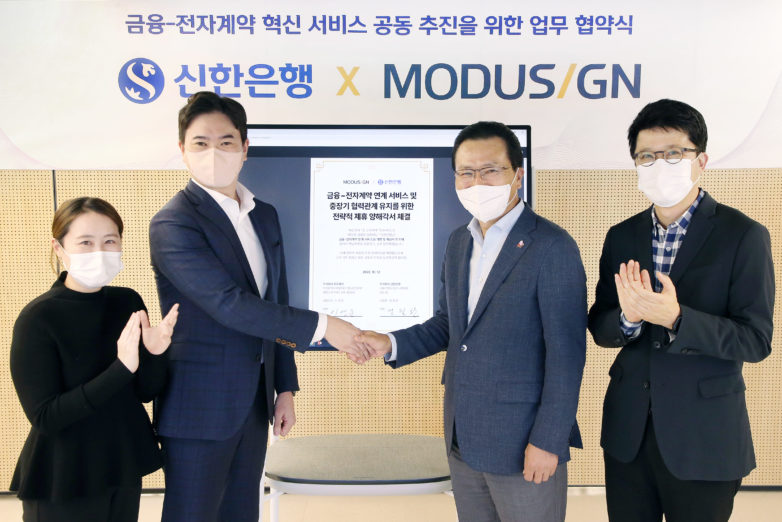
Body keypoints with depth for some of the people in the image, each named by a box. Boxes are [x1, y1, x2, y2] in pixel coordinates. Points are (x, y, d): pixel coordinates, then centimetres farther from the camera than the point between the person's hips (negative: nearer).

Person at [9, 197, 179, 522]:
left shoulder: (128, 302, -3)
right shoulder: (37, 319, -17)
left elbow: (146, 392, 1)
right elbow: (44, 418, -20)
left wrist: (155, 354, -20)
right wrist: (120, 369, -29)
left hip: (125, 471, 5)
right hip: (62, 486, -4)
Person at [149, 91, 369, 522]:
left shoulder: (265, 215, 8)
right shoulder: (173, 224, -16)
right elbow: (230, 305, -24)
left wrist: (285, 388, 10)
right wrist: (322, 326, -20)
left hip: (254, 402, 7)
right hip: (200, 407, -6)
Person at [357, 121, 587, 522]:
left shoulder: (553, 247, -14)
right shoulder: (459, 242, 9)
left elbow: (566, 352, -16)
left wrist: (548, 441, -16)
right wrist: (391, 345, 1)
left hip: (523, 443, -7)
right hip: (463, 438, 7)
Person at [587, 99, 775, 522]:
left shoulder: (743, 236, -9)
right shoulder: (621, 237, 4)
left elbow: (756, 340, -13)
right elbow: (599, 328, 4)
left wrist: (675, 318, -28)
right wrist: (629, 317, -19)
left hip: (702, 439, -4)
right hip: (628, 432, 4)